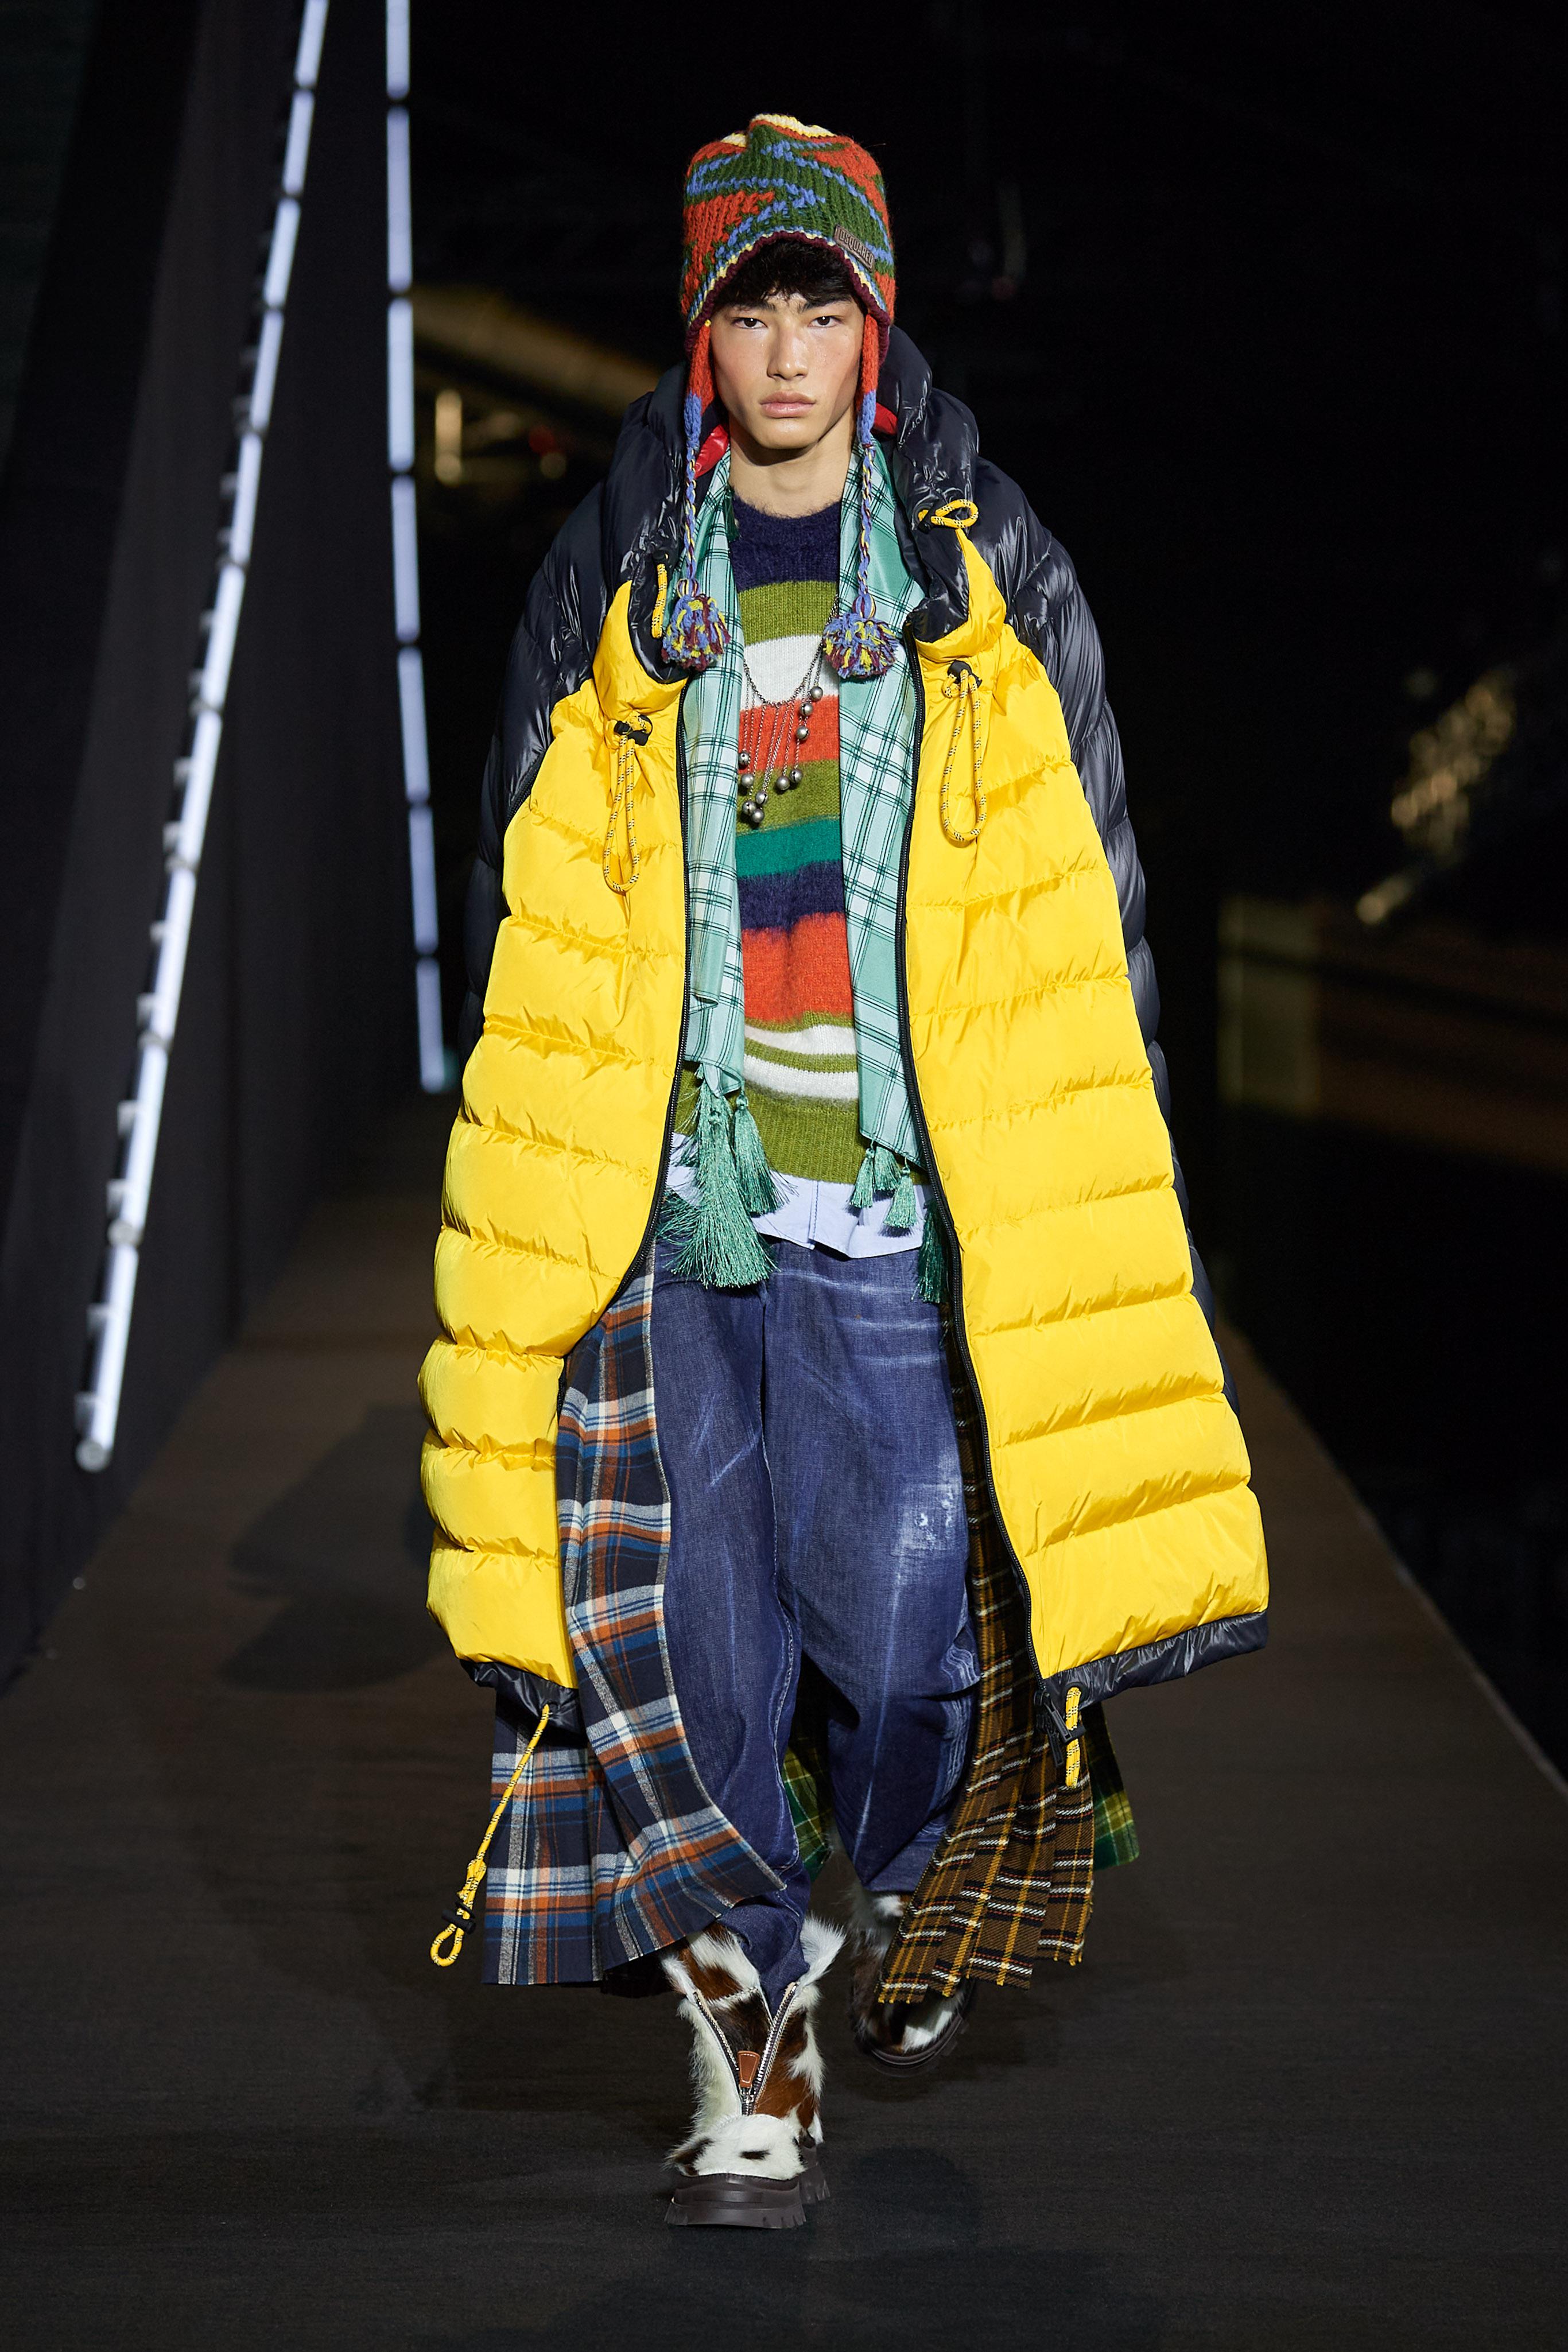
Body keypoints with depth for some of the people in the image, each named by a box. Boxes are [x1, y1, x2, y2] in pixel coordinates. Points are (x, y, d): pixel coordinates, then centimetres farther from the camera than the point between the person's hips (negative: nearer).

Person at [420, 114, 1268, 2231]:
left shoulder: (993, 584, 7)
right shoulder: (612, 593, 8)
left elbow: (1084, 923, 9)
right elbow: (529, 926, 13)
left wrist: (1079, 1240, 5)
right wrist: (538, 1207, 9)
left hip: (912, 1207, -1)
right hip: (671, 1204, 1)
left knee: (915, 1618, -5)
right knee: (690, 1633, -3)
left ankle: (917, 1903, 26)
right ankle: (751, 2067, 7)